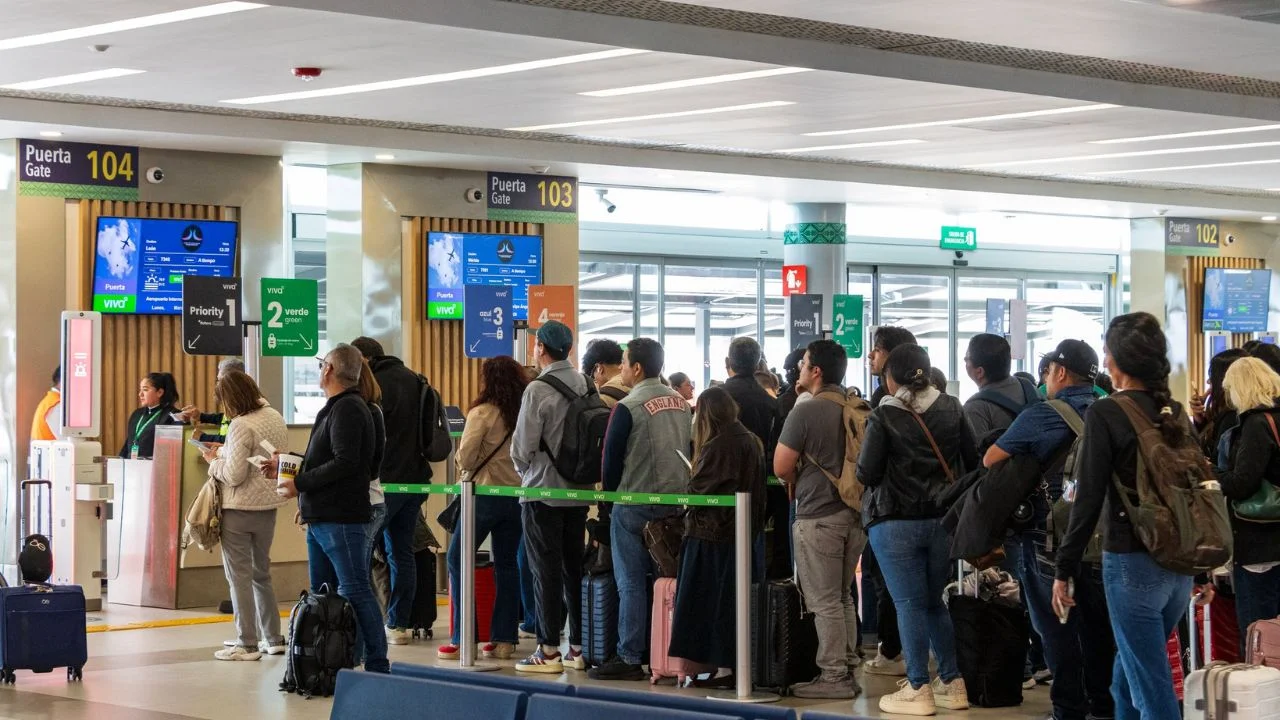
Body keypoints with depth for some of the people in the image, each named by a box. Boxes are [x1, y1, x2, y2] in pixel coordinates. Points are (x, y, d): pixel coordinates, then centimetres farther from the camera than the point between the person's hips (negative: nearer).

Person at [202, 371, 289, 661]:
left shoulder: (241, 426, -21)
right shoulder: (275, 418, 4)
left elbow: (234, 474, -23)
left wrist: (214, 462, -5)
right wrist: (224, 453, 13)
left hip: (239, 508, -8)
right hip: (268, 505, 8)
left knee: (239, 576, 0)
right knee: (261, 572, 19)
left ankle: (247, 644, 2)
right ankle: (273, 638, 23)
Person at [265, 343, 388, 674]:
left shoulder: (347, 409, -13)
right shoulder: (335, 408, 19)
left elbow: (345, 463, -23)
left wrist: (300, 484, -19)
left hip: (340, 519, -11)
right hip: (321, 518, 11)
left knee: (355, 591, -9)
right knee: (322, 594, 12)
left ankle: (377, 667, -7)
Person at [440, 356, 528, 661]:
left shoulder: (482, 413, -13)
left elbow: (465, 459, -14)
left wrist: (463, 463, 7)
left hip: (485, 492, -5)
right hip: (517, 495, 5)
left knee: (458, 560, 5)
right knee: (506, 565, 11)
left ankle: (462, 639, 1)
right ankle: (503, 639, 11)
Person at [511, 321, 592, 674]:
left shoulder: (538, 389, -15)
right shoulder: (584, 385, 3)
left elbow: (523, 445, -14)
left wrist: (525, 470, 6)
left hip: (543, 490, -6)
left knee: (546, 571, -2)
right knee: (575, 567, 11)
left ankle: (548, 650, -1)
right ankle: (579, 647, 15)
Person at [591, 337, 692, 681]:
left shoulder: (628, 407, -13)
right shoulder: (682, 403, 7)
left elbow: (611, 458, -9)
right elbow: (691, 449, 13)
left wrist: (611, 494, 7)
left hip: (635, 505, -6)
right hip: (677, 504, 6)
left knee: (631, 583, -2)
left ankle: (629, 658, -3)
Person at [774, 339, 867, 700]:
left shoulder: (806, 411, -14)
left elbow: (781, 467, -12)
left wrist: (796, 481, 8)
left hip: (819, 517, -7)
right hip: (855, 512, 7)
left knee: (825, 602, -1)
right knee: (843, 597, 16)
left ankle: (833, 677, 0)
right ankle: (848, 670, 19)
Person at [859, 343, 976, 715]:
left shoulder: (884, 416, -11)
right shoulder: (952, 409, 3)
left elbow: (867, 473, -12)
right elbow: (972, 462, 6)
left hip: (896, 522, -5)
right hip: (943, 518, 5)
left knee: (909, 604, -1)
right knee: (934, 601, 16)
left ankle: (918, 690, 0)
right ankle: (952, 683, 15)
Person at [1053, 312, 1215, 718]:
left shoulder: (1106, 413, -11)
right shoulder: (1175, 413, 8)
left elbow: (1089, 499, -12)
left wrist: (1065, 569, -5)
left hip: (1132, 563, -7)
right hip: (1180, 562, 7)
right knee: (1128, 679, 21)